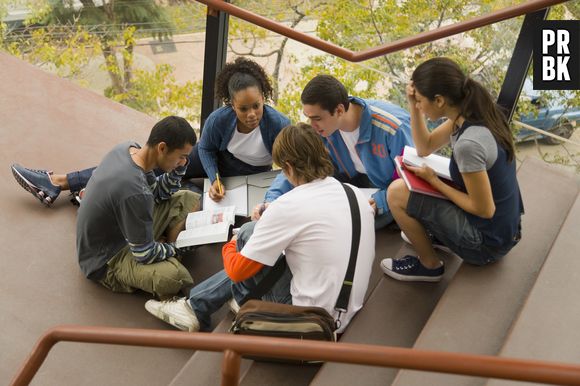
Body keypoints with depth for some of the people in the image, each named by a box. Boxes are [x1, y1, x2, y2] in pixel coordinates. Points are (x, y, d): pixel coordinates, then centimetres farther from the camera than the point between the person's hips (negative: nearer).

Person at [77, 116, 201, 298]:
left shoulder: (129, 148, -9)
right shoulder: (135, 192, -36)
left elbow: (159, 193, 8)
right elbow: (145, 255, -24)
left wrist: (178, 167, -10)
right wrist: (173, 249, -4)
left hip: (119, 230, 9)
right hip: (106, 259, -9)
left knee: (189, 200, 3)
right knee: (174, 277, -35)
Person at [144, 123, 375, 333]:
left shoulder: (288, 206, -19)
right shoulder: (357, 194, 1)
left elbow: (236, 271, -11)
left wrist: (230, 247, 13)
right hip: (348, 316, 7)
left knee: (248, 233, 4)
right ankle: (195, 307, 29)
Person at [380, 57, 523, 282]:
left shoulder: (468, 144, -32)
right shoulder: (474, 113, -5)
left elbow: (485, 210, -23)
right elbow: (425, 147, 7)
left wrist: (434, 181, -15)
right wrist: (413, 106, -6)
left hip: (489, 243, -9)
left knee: (397, 192, -12)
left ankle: (429, 265, 8)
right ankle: (434, 234, 24)